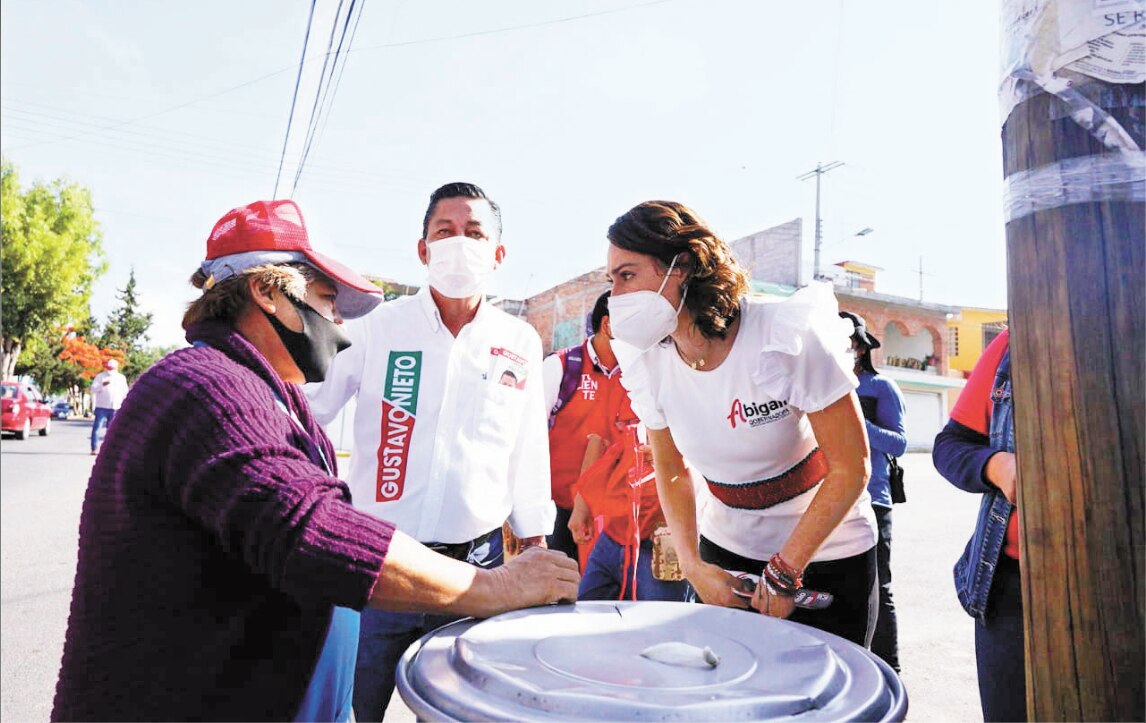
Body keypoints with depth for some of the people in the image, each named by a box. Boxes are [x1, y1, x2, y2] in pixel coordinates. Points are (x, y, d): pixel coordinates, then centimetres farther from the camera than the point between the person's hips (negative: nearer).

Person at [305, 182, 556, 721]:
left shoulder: (521, 344, 3)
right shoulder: (378, 327, -3)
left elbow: (530, 453, 9)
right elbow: (304, 410, 0)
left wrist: (536, 547, 12)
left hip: (476, 567, 2)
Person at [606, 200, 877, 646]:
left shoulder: (789, 336, -25)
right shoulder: (650, 369, -11)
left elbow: (851, 468, -19)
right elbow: (673, 473, 4)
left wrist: (785, 572, -17)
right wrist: (692, 564, -8)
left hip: (825, 554, -3)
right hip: (724, 552, 4)